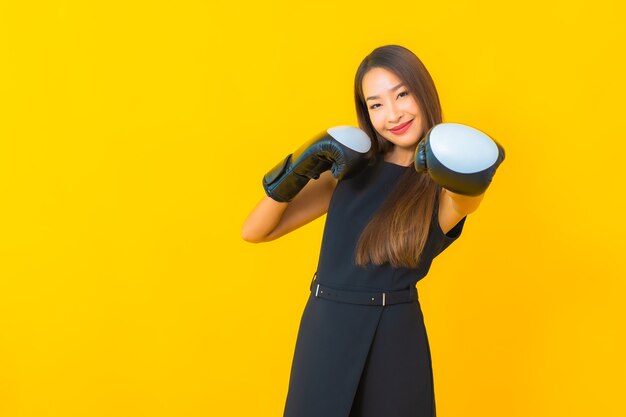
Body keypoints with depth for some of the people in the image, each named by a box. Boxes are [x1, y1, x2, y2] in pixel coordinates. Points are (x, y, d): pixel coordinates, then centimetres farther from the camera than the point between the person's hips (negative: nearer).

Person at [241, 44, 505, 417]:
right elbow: (255, 232, 2)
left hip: (394, 337, -2)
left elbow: (467, 196, -30)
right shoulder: (351, 169, 4)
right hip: (327, 332, 2)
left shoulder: (443, 190, -3)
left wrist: (467, 174, -52)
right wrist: (295, 172, -13)